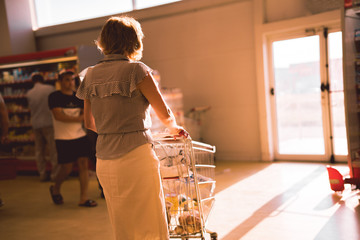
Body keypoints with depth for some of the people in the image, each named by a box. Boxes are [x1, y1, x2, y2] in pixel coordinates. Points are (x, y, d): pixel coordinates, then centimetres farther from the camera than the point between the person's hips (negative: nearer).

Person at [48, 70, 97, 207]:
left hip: (80, 136, 4)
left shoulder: (78, 97, 11)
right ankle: (55, 189, 31)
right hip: (63, 139, -4)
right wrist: (78, 118, -18)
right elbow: (58, 116, -14)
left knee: (84, 165, -3)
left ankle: (83, 199, 4)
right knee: (66, 169, 1)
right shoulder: (54, 97, -4)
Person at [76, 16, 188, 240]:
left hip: (104, 161, 6)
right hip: (136, 156, -6)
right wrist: (174, 127, 18)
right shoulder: (135, 70, -9)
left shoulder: (91, 76, 7)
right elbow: (164, 113, -3)